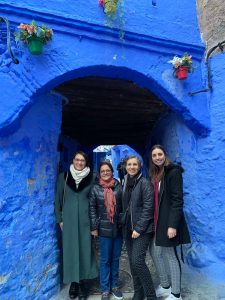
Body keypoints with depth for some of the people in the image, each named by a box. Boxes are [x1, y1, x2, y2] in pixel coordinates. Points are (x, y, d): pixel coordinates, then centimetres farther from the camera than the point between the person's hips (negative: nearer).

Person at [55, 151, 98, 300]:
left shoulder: (92, 177, -2)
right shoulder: (64, 176, 0)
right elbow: (58, 198, 5)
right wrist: (60, 219, 2)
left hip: (85, 219, 0)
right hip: (69, 219, 0)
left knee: (85, 248, 6)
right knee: (70, 249, 8)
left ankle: (82, 282, 23)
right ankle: (73, 281, 26)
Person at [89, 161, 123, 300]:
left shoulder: (119, 187, -3)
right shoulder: (96, 189, -3)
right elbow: (92, 209, -1)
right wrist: (94, 227, -5)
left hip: (119, 228, 1)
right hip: (104, 229, -1)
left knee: (116, 258, 15)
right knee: (105, 260, 9)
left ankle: (114, 285, 34)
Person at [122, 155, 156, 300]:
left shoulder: (145, 183, -10)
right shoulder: (125, 183, 8)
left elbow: (148, 207, -15)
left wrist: (139, 228, -16)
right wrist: (125, 224, 7)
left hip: (142, 229, -6)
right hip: (128, 228, 6)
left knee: (138, 261, -10)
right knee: (132, 262, 11)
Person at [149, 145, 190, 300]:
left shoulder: (173, 172, -13)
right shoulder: (155, 174, 10)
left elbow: (177, 200, -18)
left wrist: (173, 225, -21)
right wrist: (154, 220, 11)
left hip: (168, 221, -7)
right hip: (158, 221, 8)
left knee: (170, 255, 5)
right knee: (155, 252, 15)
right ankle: (165, 286, 36)